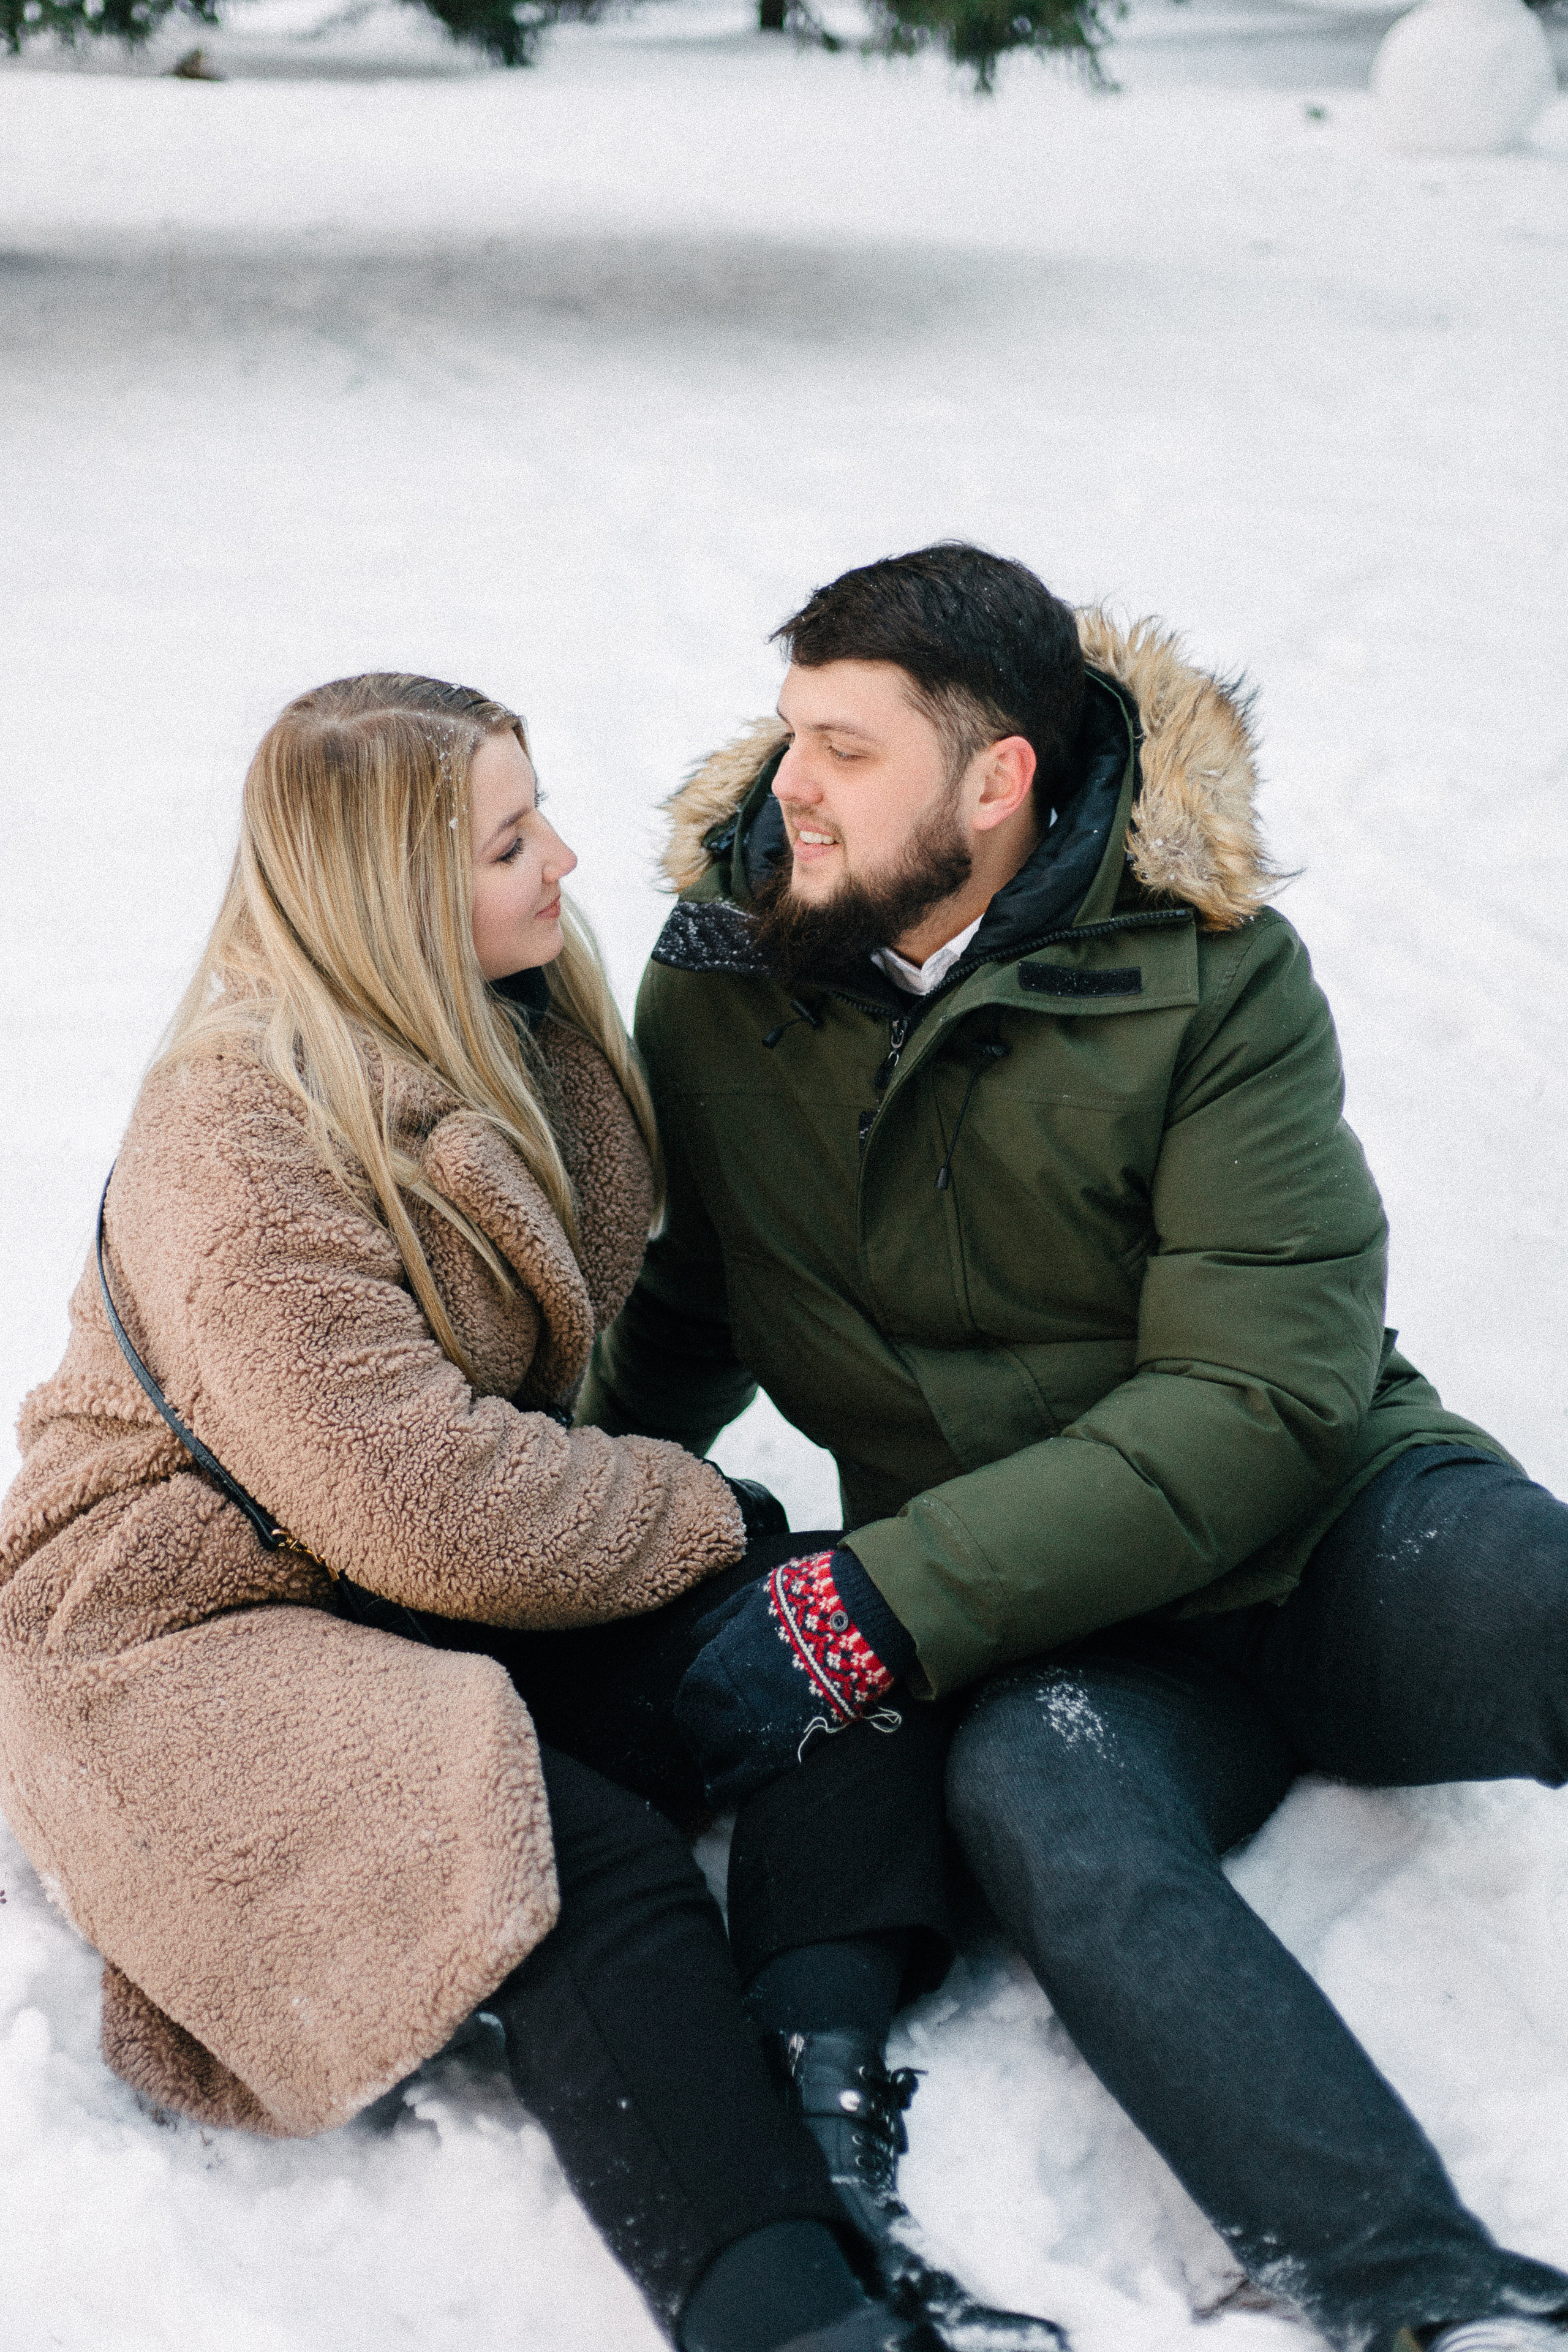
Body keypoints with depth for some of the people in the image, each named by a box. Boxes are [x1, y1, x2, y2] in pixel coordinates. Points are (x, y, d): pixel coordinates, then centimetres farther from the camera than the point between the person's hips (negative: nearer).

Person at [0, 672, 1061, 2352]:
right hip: (207, 1627, -8)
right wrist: (691, 1514, -12)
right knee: (592, 1868, -33)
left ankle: (812, 2076, -36)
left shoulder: (528, 1027, 4)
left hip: (464, 1562, 8)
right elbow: (436, 1514, -25)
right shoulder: (237, 1147, -23)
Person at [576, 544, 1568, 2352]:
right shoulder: (718, 993, 2)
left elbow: (1262, 1399, -16)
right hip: (1058, 1630, 1)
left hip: (1325, 1524, 0)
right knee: (1037, 1795, -35)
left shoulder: (1212, 975, -8)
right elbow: (678, 1318, 19)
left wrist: (870, 1610, -22)